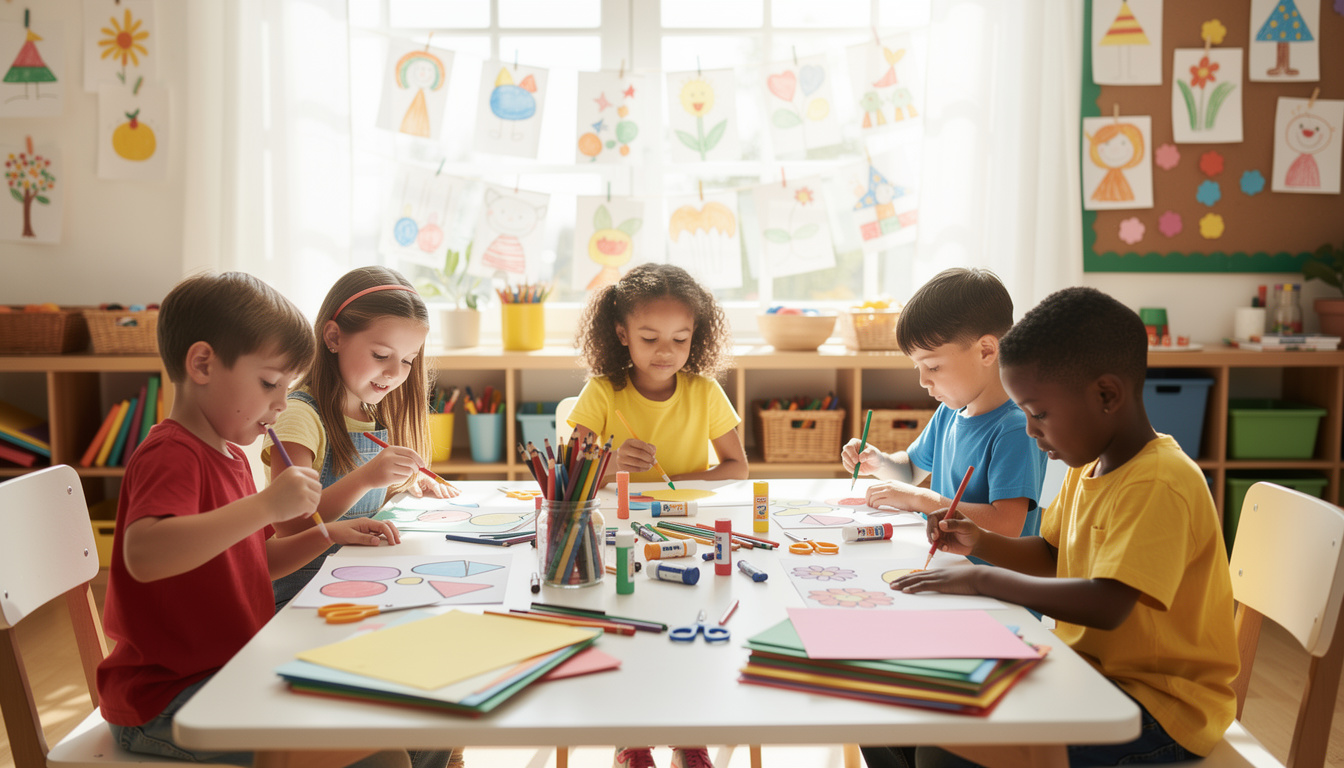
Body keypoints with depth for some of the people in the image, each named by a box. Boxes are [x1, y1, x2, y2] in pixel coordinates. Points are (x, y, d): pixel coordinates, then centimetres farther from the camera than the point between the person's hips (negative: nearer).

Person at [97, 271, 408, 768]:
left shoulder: (228, 455, 14)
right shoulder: (171, 455, -18)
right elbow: (143, 554, -38)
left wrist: (328, 536, 10)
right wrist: (265, 506, -38)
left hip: (232, 668, 10)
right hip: (165, 701, -10)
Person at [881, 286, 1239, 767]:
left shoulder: (1160, 485, -24)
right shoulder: (1088, 466, 7)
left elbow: (1106, 605, -34)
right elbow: (1051, 557, 20)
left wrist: (984, 580, -25)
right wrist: (980, 543, 2)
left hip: (1162, 708, -9)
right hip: (1088, 671, 9)